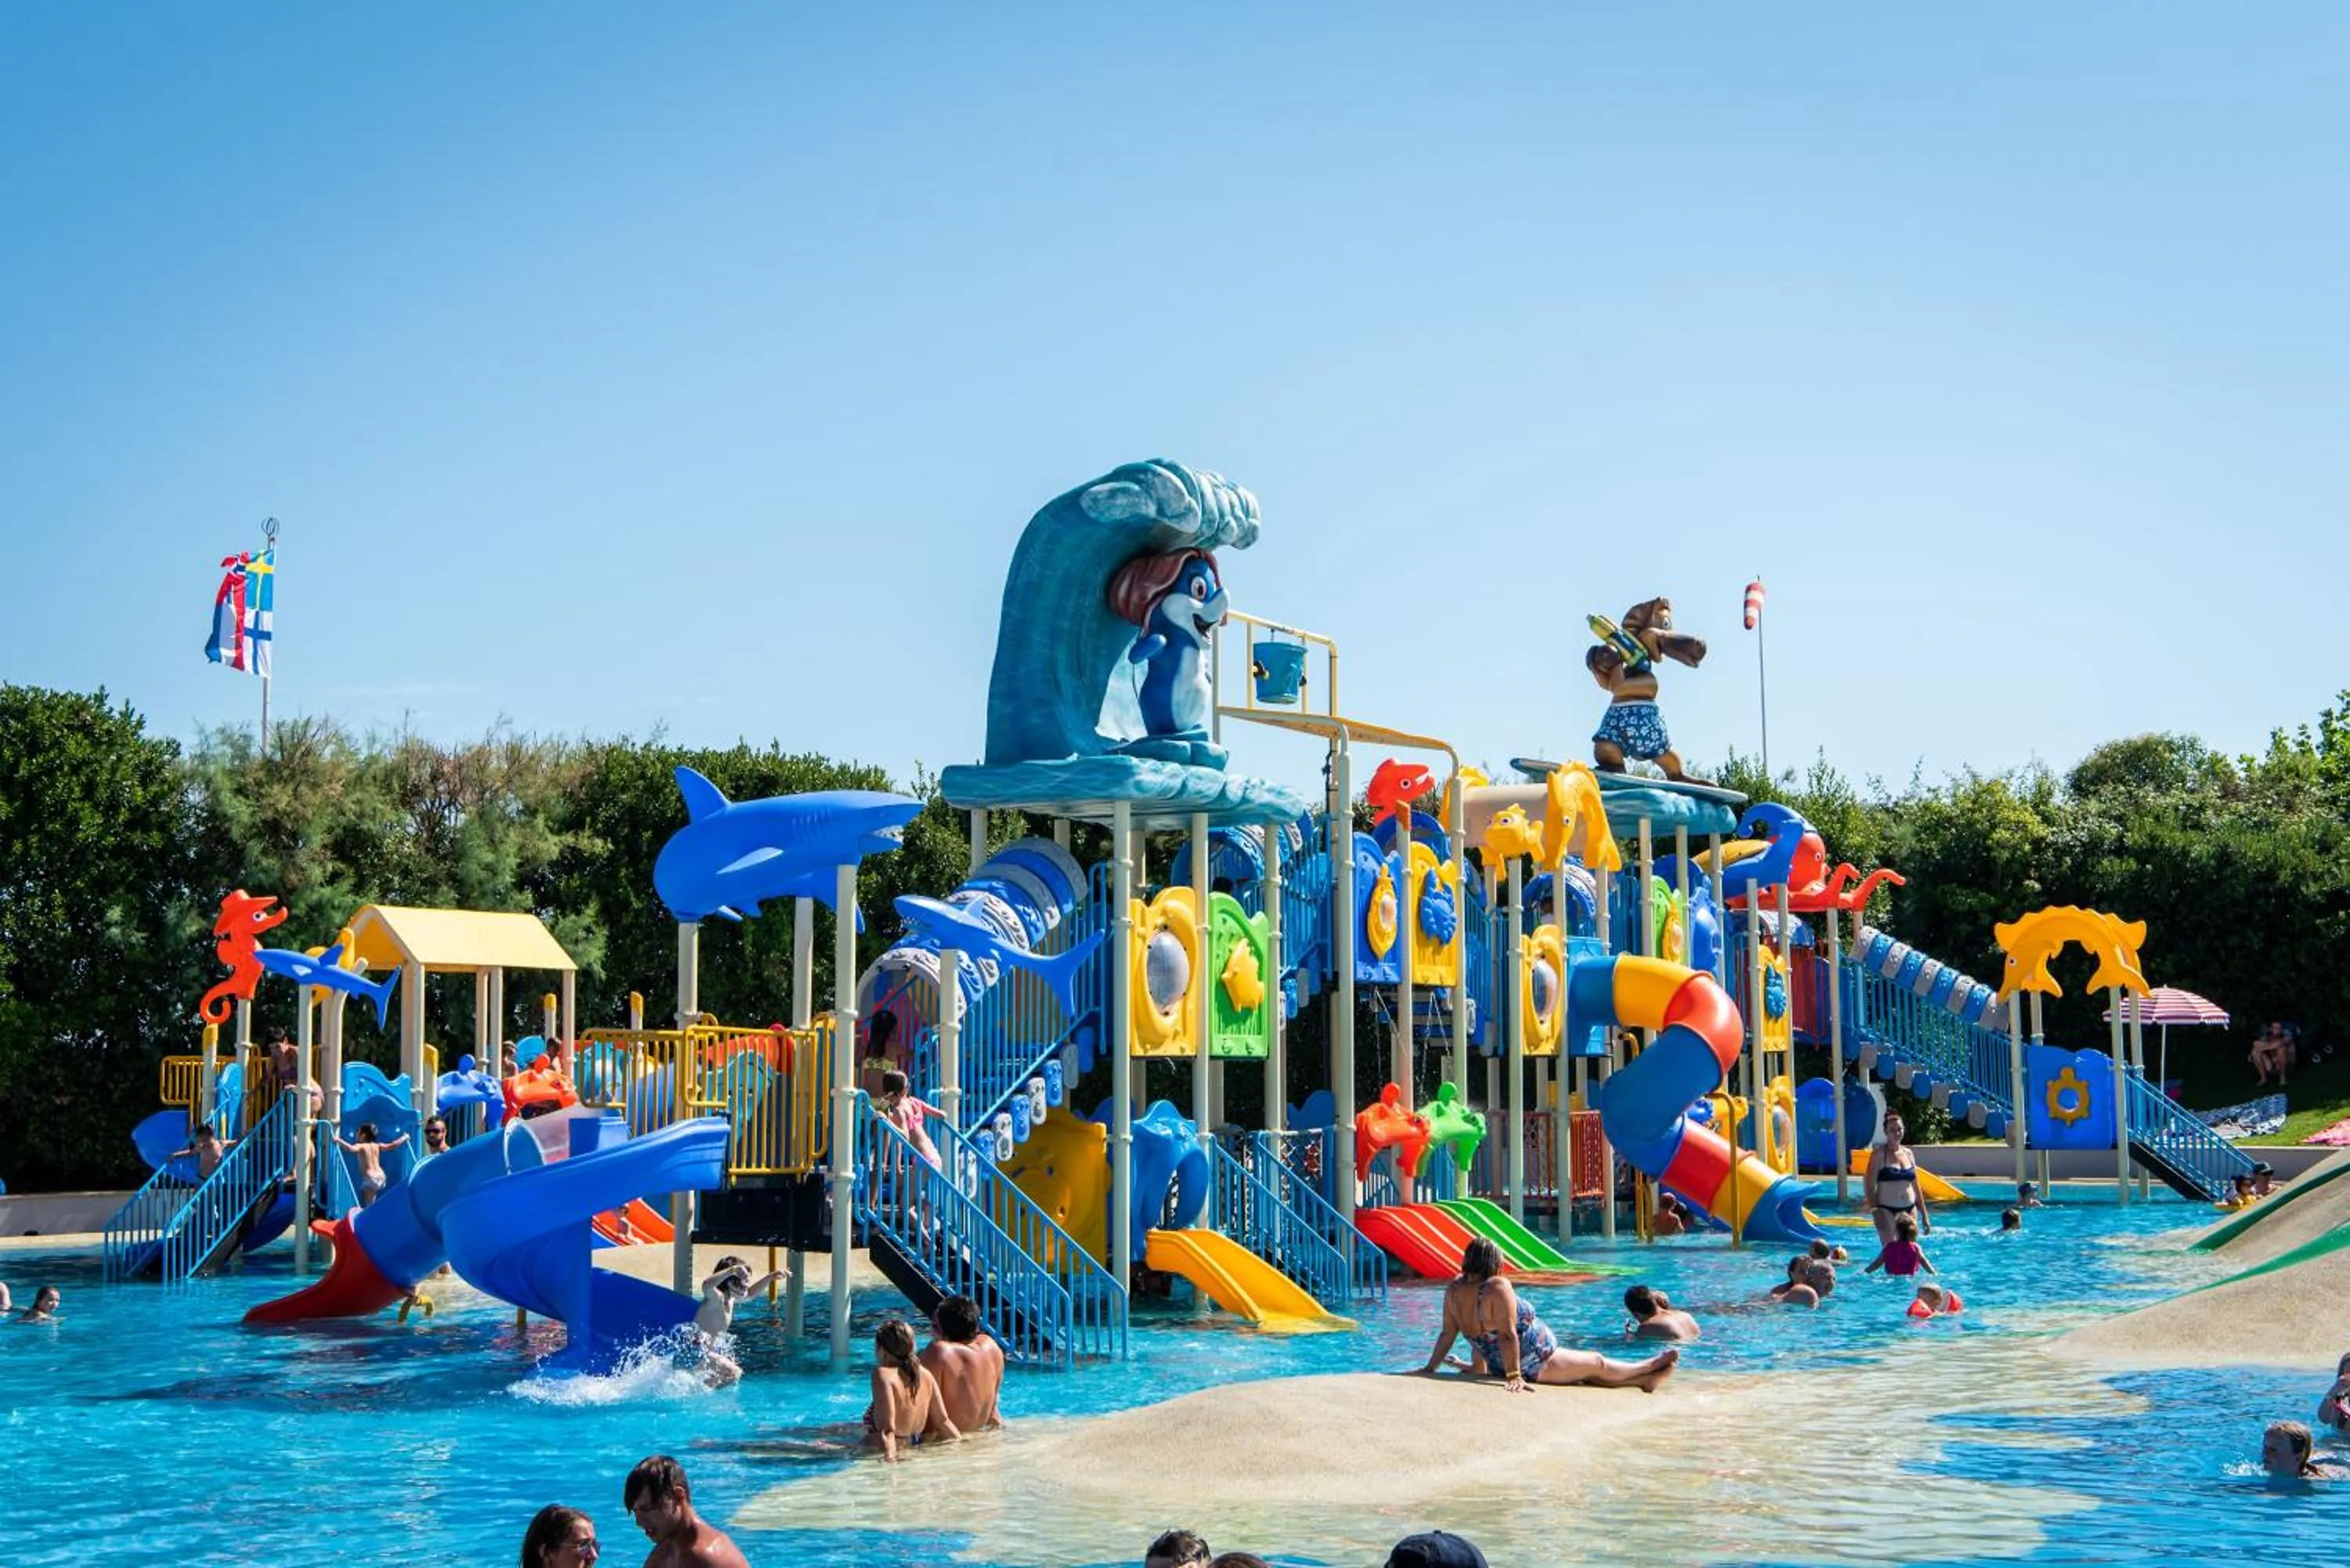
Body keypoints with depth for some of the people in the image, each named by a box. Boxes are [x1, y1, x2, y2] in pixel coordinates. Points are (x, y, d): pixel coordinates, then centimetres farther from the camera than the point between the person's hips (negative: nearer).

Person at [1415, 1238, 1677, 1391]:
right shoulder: (1498, 1287, -27)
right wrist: (1514, 1375, -28)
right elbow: (1507, 1334, -29)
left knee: (1586, 1370, 22)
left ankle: (1643, 1380, 34)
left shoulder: (1454, 1290, -5)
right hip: (1532, 1367, -9)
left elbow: (1447, 1333, -1)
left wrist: (1430, 1369, 6)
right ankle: (1650, 1367, 31)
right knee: (1597, 1363, 12)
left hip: (1498, 1366, 9)